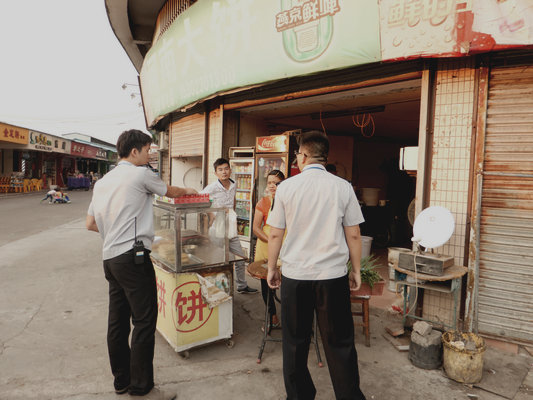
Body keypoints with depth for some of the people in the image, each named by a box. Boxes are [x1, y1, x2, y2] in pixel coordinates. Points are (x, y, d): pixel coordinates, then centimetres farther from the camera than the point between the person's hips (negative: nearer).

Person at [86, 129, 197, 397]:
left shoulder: (103, 181, 16)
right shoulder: (140, 174, -6)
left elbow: (90, 223, 19)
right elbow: (169, 192, 10)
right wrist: (187, 190, 29)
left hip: (110, 258, 8)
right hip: (133, 257, -8)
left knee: (117, 320, 14)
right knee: (144, 321, 1)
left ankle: (121, 380, 27)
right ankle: (140, 385, 12)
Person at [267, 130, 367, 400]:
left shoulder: (286, 187, -4)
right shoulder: (343, 187, -3)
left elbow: (275, 234, 0)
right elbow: (353, 235, 0)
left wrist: (272, 268, 12)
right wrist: (356, 270, 12)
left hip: (294, 276, 0)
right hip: (333, 276, 0)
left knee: (295, 342, 14)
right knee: (339, 343, 11)